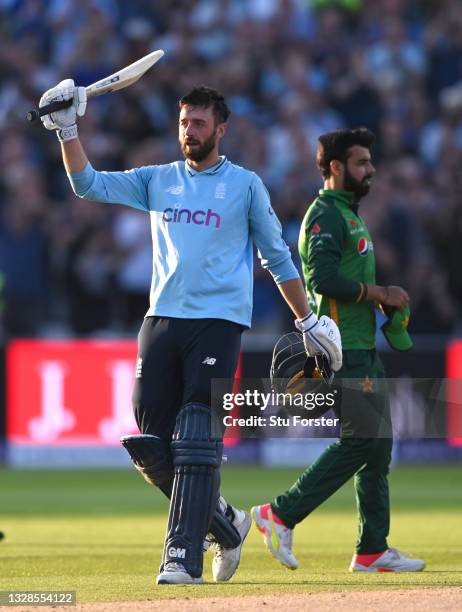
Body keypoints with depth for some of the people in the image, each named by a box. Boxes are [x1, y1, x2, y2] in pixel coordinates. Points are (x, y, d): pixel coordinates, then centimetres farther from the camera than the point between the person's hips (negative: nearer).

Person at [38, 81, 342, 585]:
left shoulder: (245, 185, 7)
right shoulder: (157, 181, 16)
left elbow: (277, 257, 11)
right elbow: (88, 184, 8)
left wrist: (307, 321, 11)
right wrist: (67, 130, -5)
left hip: (218, 323, -4)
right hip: (161, 320, 4)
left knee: (197, 444, -13)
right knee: (150, 446, 1)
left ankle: (183, 559, -15)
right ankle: (224, 522, 21)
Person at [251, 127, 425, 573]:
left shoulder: (349, 214, 21)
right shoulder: (325, 215, -11)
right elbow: (322, 278, -23)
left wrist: (384, 299, 10)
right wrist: (378, 294, -16)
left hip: (363, 347, 10)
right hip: (343, 349, -10)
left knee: (377, 442, 8)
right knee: (360, 440, -13)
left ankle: (373, 550, 9)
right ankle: (281, 515, -7)